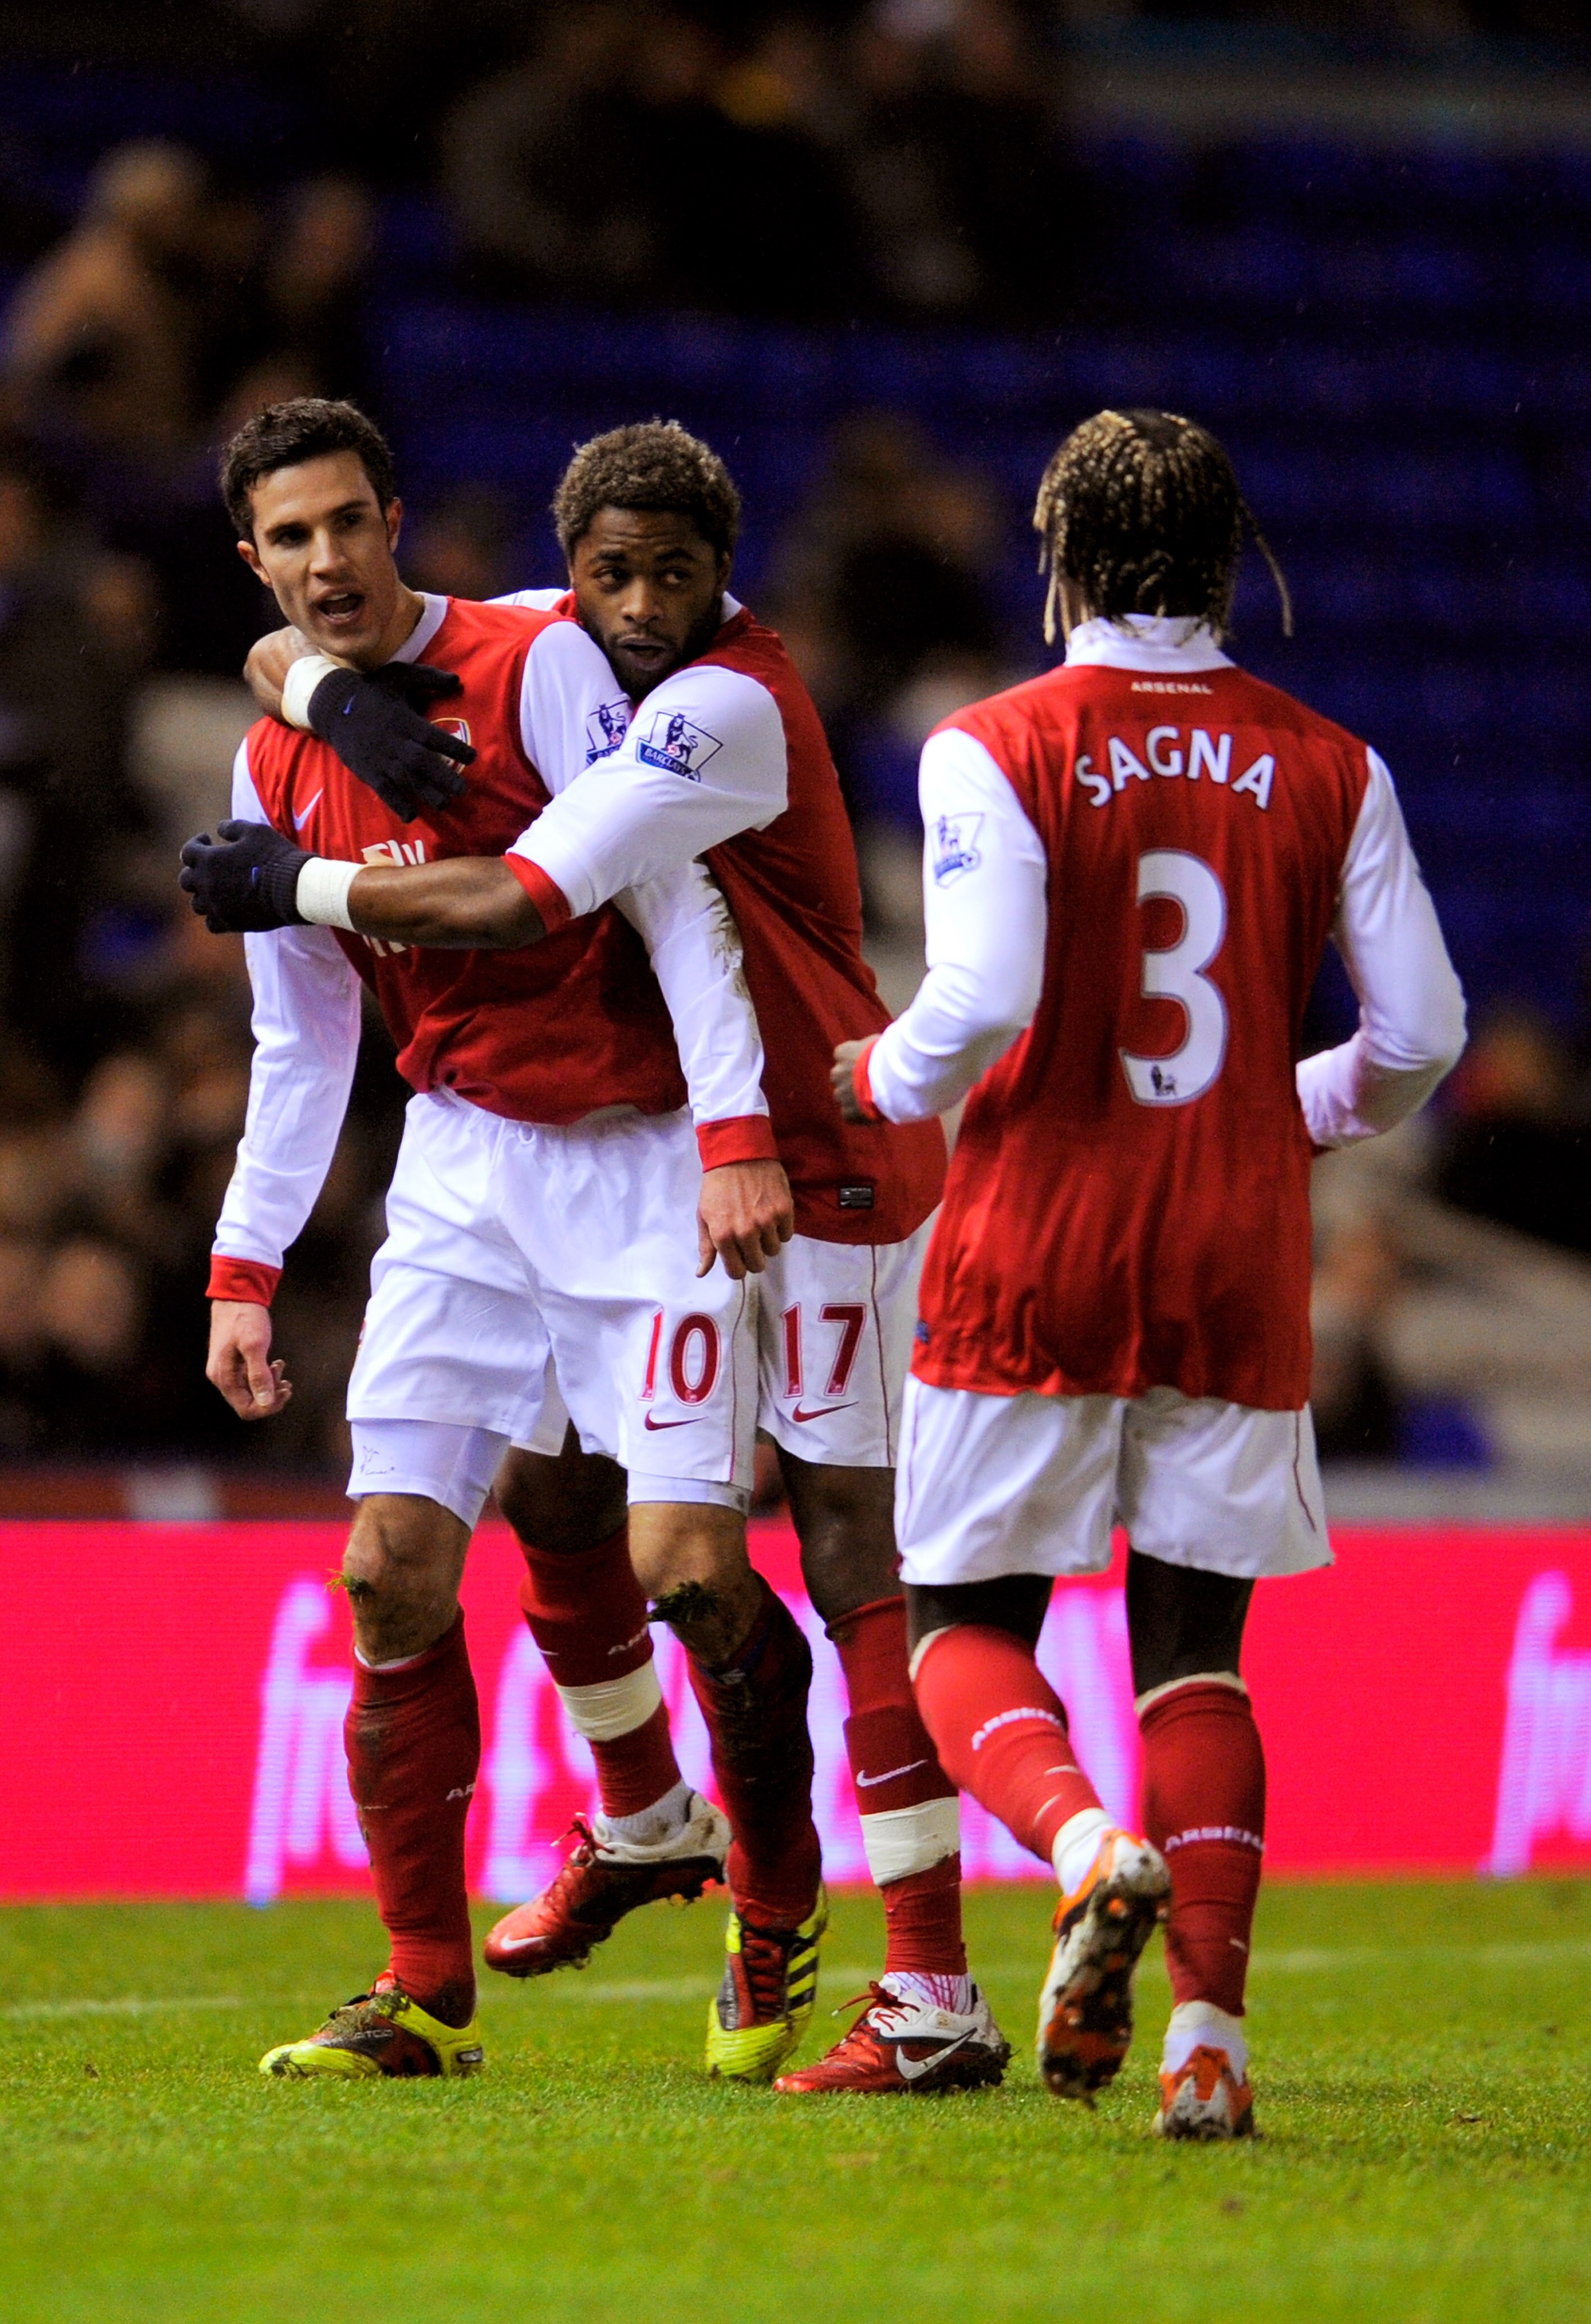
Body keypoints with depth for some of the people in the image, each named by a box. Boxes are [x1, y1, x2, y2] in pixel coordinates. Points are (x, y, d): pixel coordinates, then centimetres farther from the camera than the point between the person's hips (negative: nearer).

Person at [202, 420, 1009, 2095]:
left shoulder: (727, 706, -23)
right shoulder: (551, 643, 2)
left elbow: (514, 908, -29)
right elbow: (287, 657, 4)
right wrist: (342, 695, -20)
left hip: (822, 1160, -8)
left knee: (852, 1551, -11)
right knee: (547, 1485, 9)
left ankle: (936, 2000, -13)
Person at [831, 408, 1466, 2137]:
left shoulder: (995, 752, -6)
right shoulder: (1327, 771, 4)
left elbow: (981, 1005, -17)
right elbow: (1420, 1033, 2)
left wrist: (878, 1079, 4)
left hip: (1035, 1249, -3)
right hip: (1239, 1266, 3)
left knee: (965, 1620, 9)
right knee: (1194, 1642, 9)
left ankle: (1089, 1848, -21)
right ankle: (1209, 2027, -5)